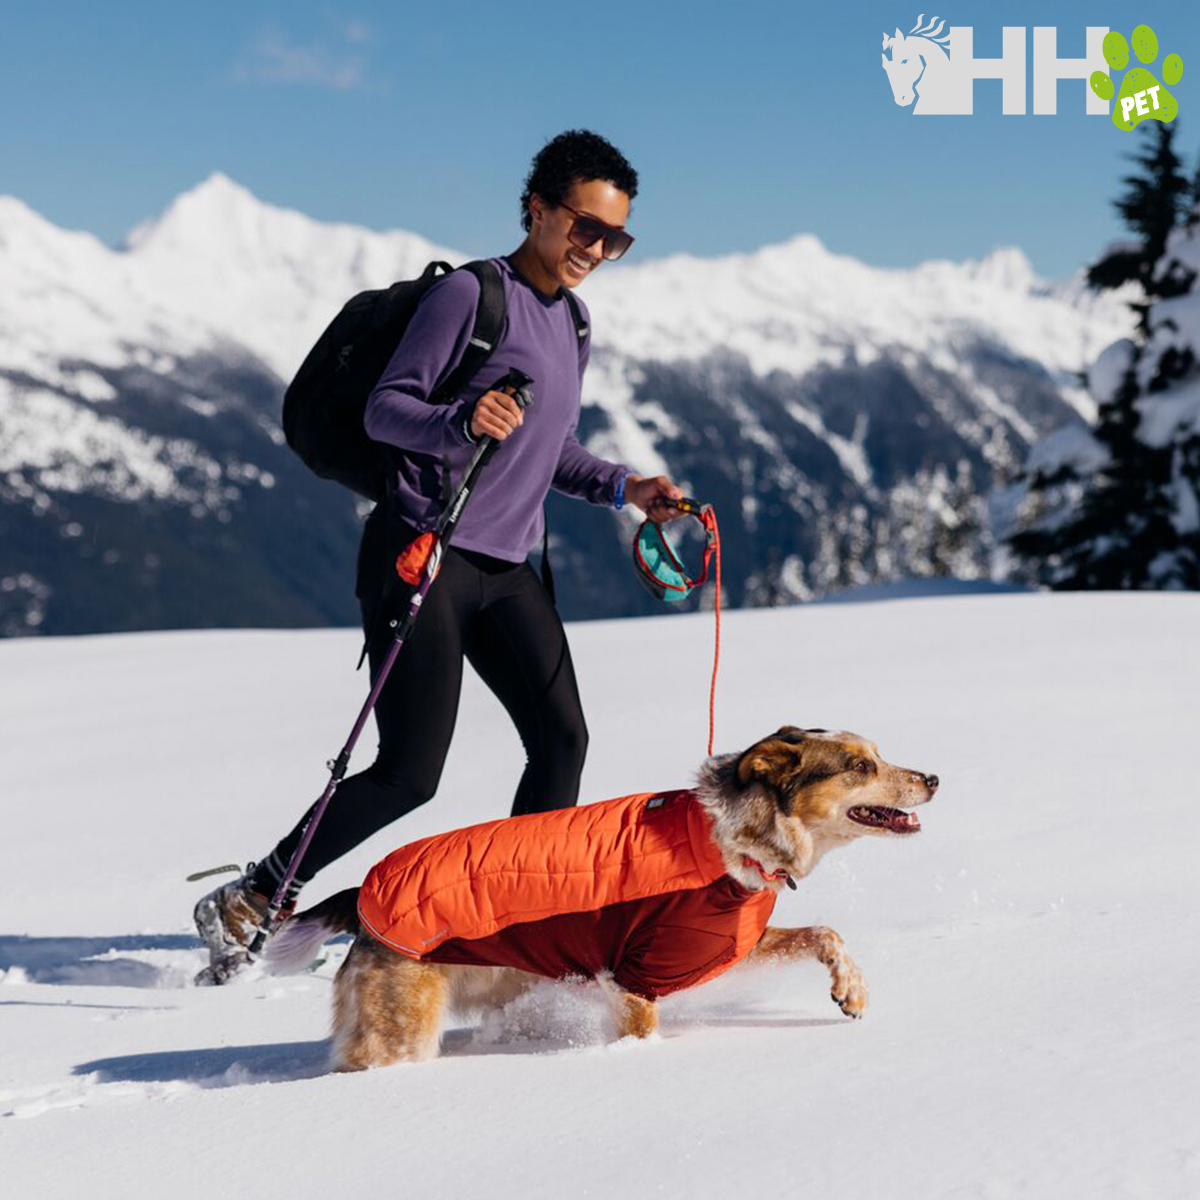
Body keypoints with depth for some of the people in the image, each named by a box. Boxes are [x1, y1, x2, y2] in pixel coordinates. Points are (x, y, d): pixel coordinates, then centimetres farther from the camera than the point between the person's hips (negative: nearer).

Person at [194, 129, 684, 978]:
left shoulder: (573, 326, 18)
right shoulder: (470, 294, -8)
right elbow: (384, 408, -12)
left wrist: (622, 486, 11)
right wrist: (460, 422, -31)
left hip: (506, 569, 8)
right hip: (425, 553, -8)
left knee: (563, 741, -4)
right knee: (410, 773, -10)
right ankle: (250, 901, 5)